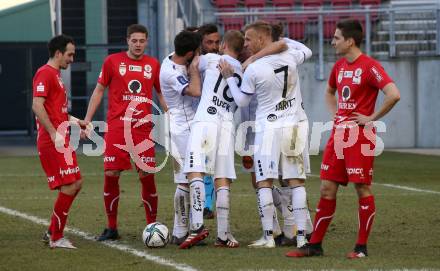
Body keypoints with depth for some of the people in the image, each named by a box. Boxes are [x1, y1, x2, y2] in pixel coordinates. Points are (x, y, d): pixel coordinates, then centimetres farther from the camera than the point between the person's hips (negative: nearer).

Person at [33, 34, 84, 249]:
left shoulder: (55, 75, 20)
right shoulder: (45, 73, -11)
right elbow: (37, 106, -21)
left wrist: (72, 121, 20)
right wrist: (54, 134, -23)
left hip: (61, 140, 10)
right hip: (52, 142, -10)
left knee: (76, 183, 11)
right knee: (69, 186, -10)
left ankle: (52, 232, 18)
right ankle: (56, 238, -3)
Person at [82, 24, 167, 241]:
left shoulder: (153, 65, 9)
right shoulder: (112, 61, 3)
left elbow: (162, 94, 17)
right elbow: (99, 90, 9)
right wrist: (87, 119, 4)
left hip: (143, 128, 1)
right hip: (116, 127, -1)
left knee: (147, 176, -3)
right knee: (111, 174, -4)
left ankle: (152, 225, 10)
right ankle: (111, 228, 7)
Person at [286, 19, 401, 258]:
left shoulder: (369, 66, -12)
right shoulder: (339, 66, 13)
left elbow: (393, 95, -23)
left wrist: (372, 118, -15)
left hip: (360, 135, -8)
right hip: (338, 134, 8)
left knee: (362, 189, -2)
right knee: (327, 188, 6)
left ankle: (362, 247, 4)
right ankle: (315, 244, 10)